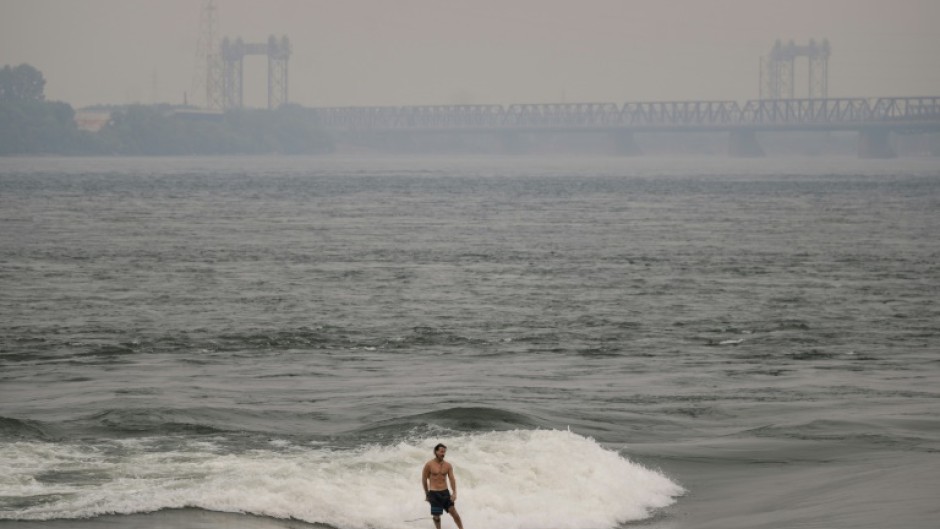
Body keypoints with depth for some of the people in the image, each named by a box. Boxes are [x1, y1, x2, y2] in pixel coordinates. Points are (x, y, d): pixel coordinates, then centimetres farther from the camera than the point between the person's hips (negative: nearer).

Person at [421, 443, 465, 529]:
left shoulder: (448, 465, 3)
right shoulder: (429, 465, -5)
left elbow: (452, 479, -2)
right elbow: (424, 480, 2)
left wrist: (454, 493, -14)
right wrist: (427, 494, 6)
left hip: (445, 493, 2)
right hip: (434, 494, -2)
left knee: (454, 513, -2)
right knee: (436, 516, 2)